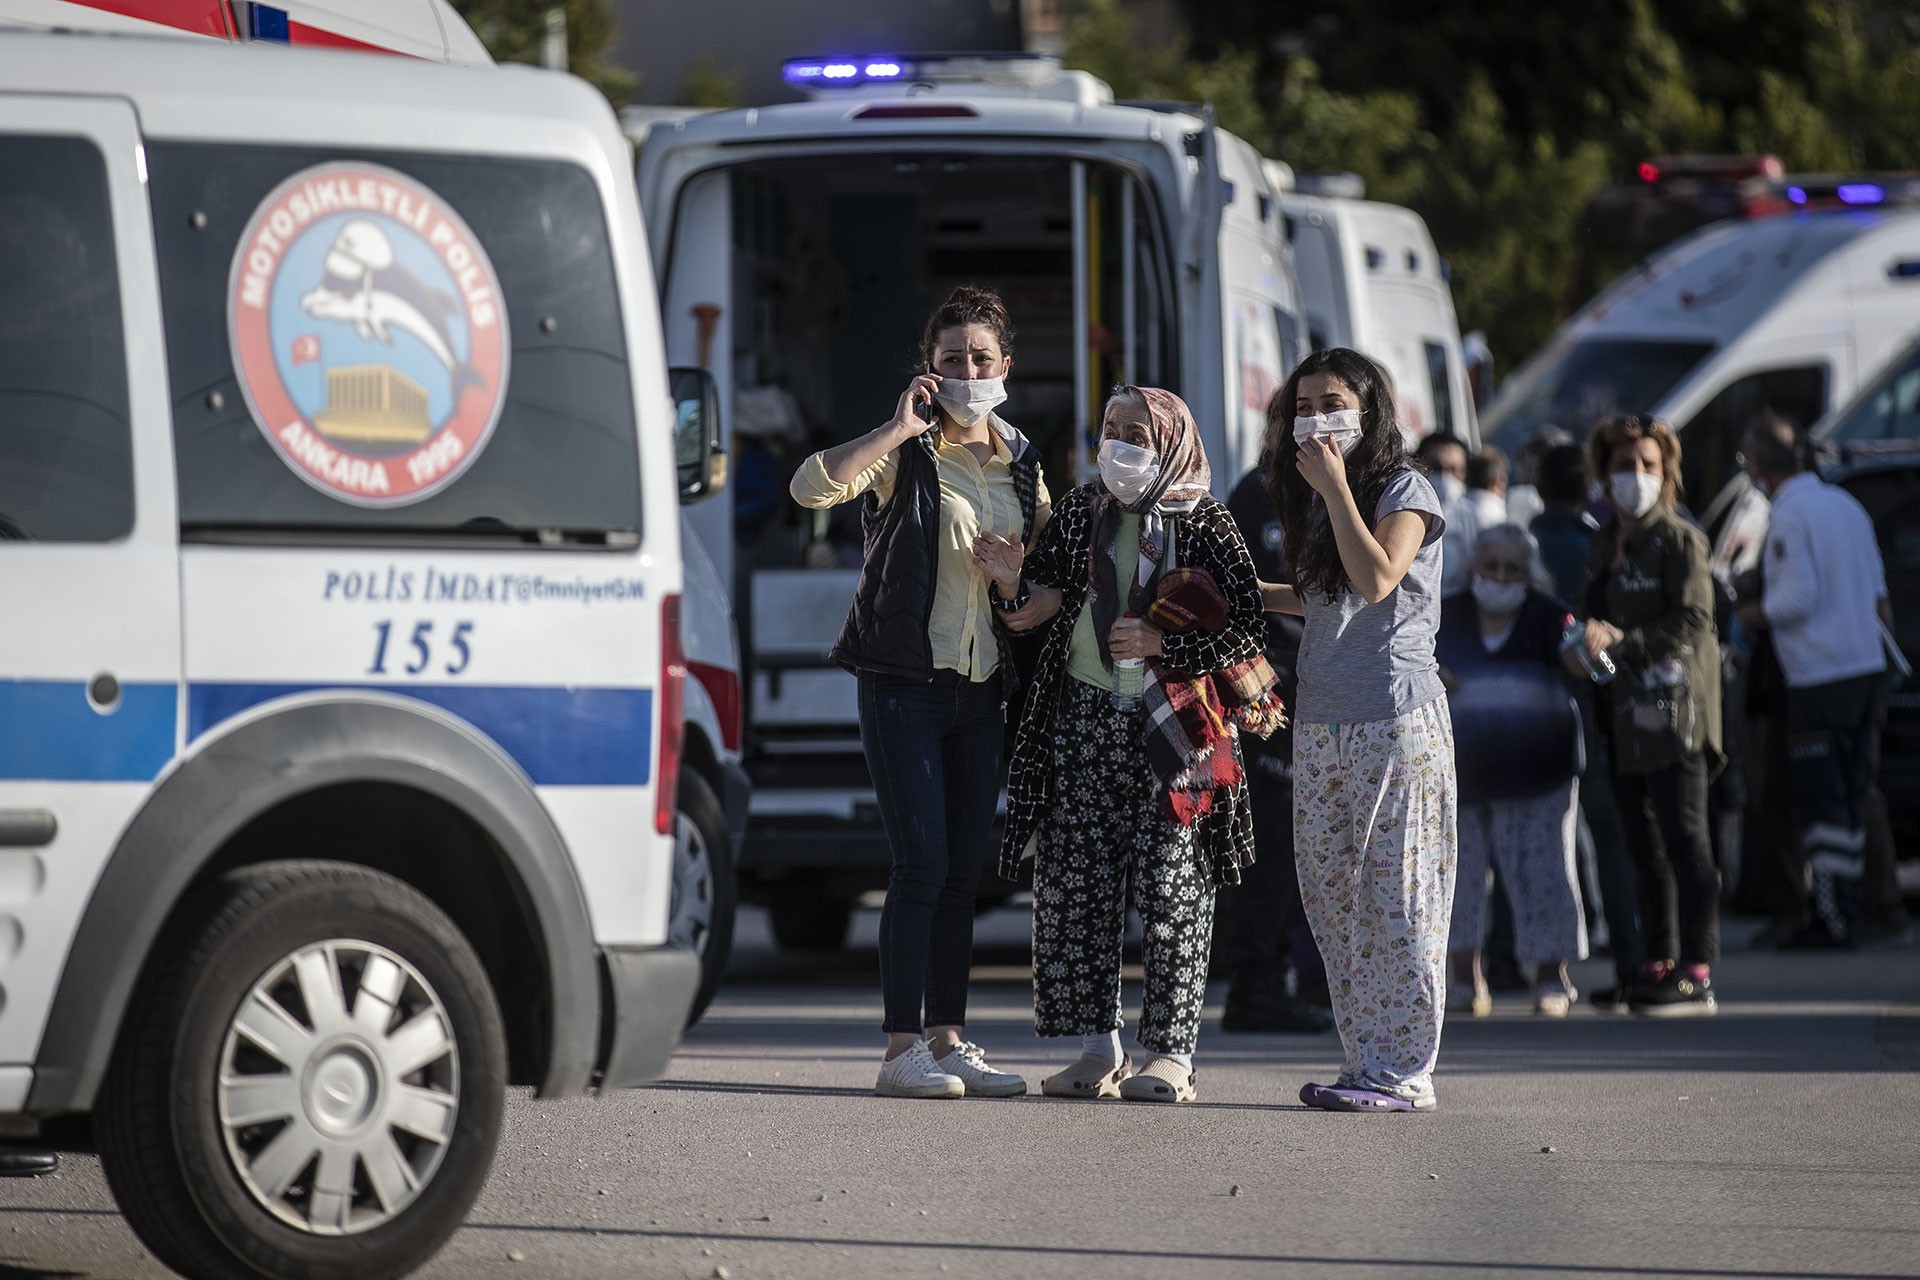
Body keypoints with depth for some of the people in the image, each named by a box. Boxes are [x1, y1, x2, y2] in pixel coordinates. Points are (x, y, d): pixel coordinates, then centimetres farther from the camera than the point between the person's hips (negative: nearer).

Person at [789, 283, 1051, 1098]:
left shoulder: (1023, 466, 13)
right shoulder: (905, 451, -4)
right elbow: (812, 486, -22)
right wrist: (901, 427, -20)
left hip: (980, 687, 6)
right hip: (904, 680, -6)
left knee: (964, 870, 7)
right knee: (922, 864, -12)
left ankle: (948, 1040, 12)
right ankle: (903, 1051, -11)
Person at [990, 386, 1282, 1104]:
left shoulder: (1205, 525, -4)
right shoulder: (1082, 513, 9)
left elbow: (1247, 631, -7)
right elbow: (1037, 592, 15)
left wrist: (1161, 644, -16)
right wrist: (1010, 576, -6)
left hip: (1173, 726, -5)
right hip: (1084, 715, 5)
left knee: (1172, 889, -4)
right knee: (1072, 883, 2)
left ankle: (1170, 1053, -1)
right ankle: (1098, 1047, 9)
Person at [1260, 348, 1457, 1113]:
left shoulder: (1406, 491, -6)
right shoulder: (1310, 496, 16)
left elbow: (1376, 581, -21)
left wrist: (1336, 486, -17)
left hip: (1397, 720, -8)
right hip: (1320, 725, 8)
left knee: (1394, 897, -7)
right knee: (1333, 899, 6)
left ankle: (1403, 1072, -6)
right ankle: (1367, 1063, 10)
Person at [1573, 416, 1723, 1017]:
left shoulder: (1679, 540, -6)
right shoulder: (1605, 543, 17)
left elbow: (1694, 620, -14)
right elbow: (1584, 609, 23)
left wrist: (1622, 645, -20)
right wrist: (1583, 637, 0)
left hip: (1672, 702, -8)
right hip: (1624, 712, 8)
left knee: (1683, 838, -8)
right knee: (1642, 845, 11)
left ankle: (1696, 976, -9)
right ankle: (1657, 966, 18)